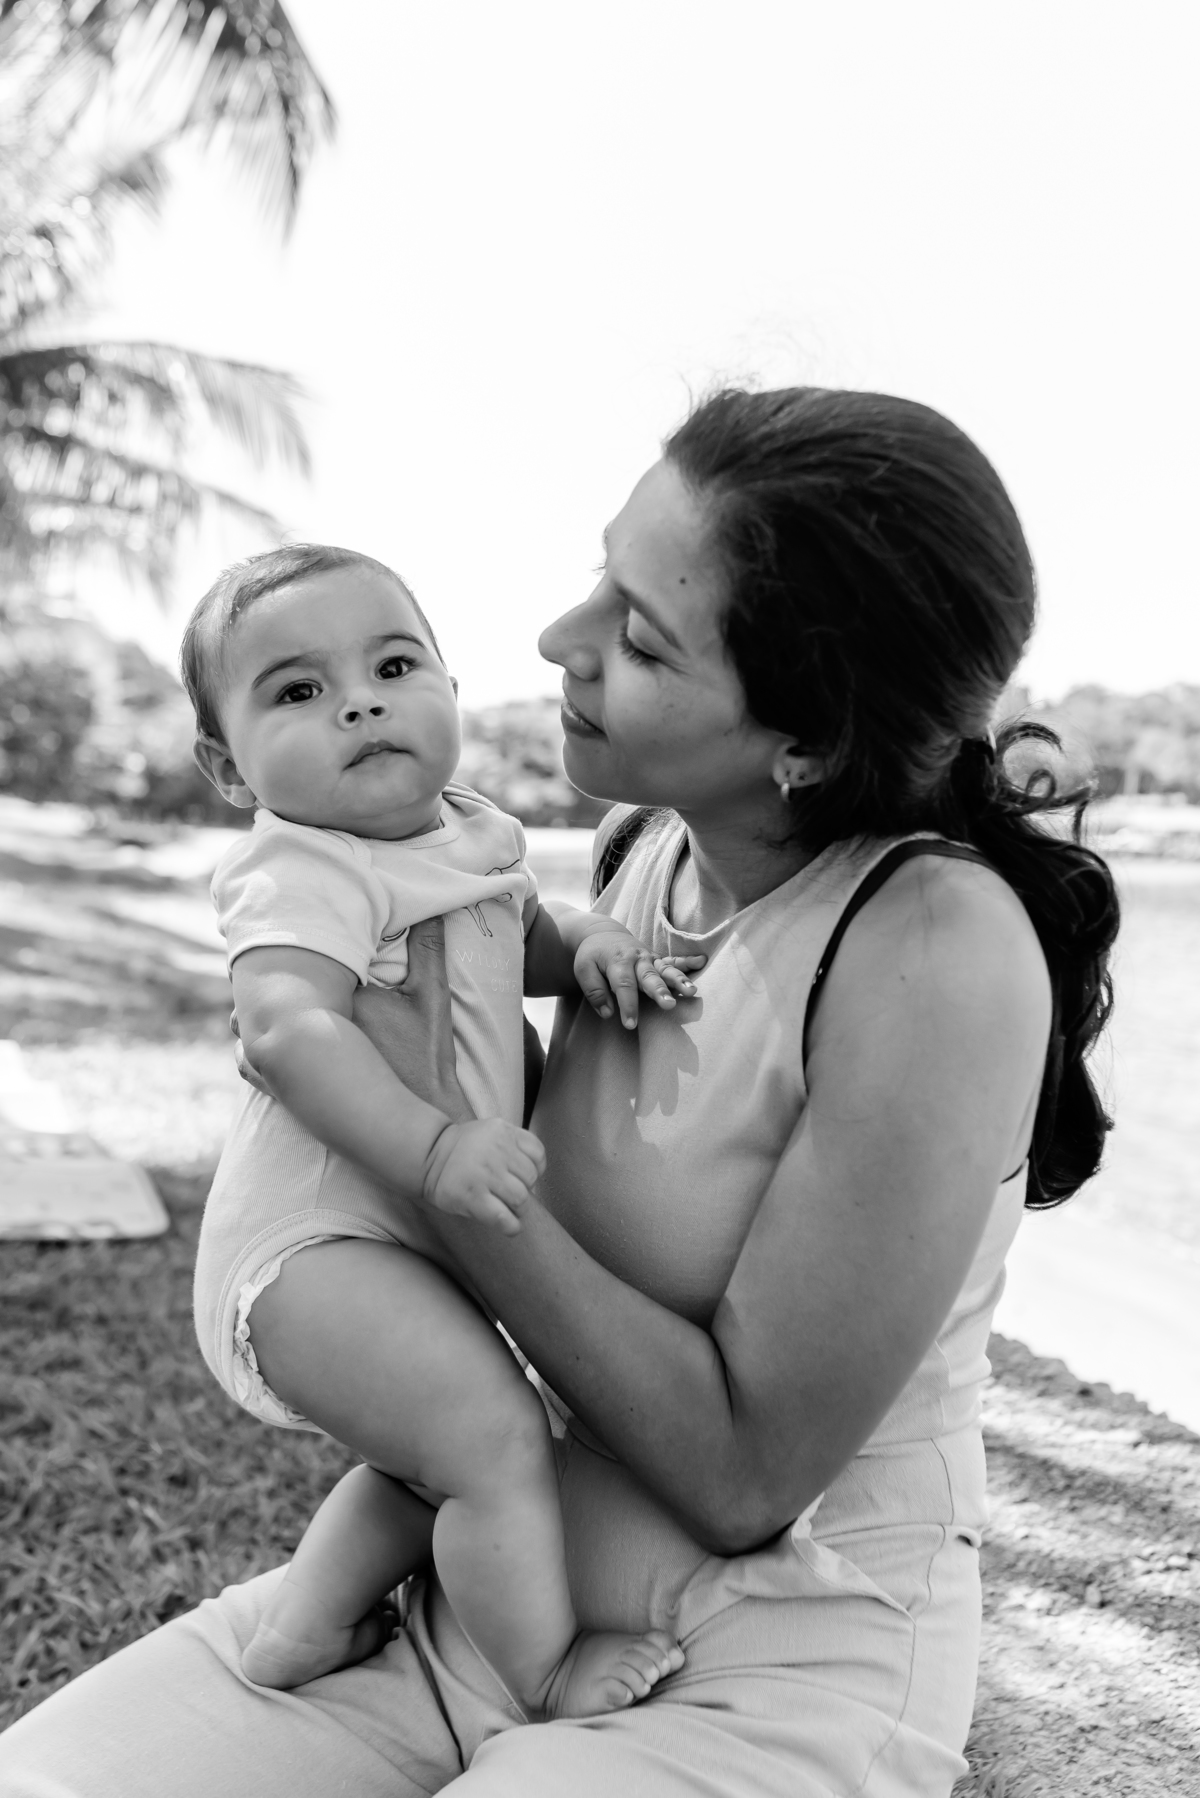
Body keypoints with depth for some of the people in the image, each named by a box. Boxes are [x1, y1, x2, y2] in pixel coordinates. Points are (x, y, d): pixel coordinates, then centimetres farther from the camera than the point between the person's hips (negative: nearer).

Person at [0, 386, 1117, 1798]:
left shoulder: (937, 950, -23)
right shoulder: (646, 846, -1)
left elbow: (747, 1468, -20)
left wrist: (436, 1139, -19)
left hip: (772, 1679, -6)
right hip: (486, 1583, 6)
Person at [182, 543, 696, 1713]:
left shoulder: (469, 833, 7)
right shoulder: (304, 874, -21)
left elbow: (527, 935, 21)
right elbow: (285, 1028, -36)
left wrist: (591, 949, -3)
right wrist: (435, 1147, -46)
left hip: (408, 1231, 10)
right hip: (314, 1245, -10)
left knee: (435, 1459, 25)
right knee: (495, 1439, -17)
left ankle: (306, 1626, 41)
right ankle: (549, 1679, 4)